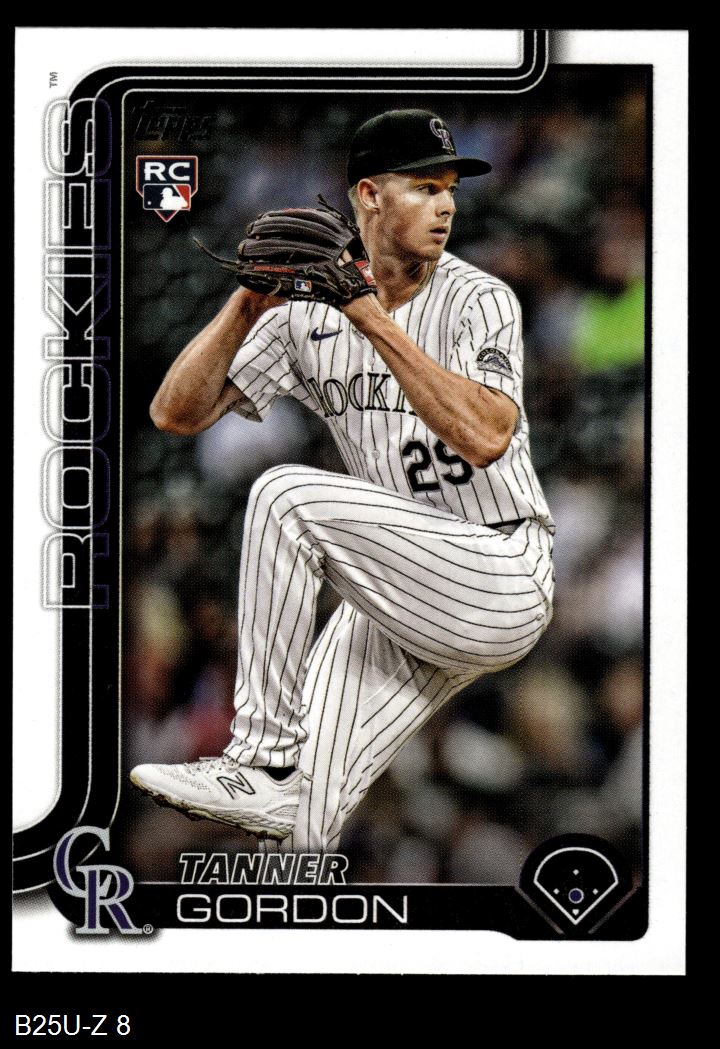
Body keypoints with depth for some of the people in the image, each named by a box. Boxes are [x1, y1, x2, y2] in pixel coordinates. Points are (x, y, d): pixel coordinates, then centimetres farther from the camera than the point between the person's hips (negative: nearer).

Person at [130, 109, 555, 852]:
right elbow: (176, 412, -1)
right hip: (399, 602, 5)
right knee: (296, 835, -6)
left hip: (500, 585, -5)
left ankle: (260, 767, -19)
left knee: (286, 495, -24)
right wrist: (249, 305, -15)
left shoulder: (479, 301, -7)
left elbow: (485, 437, -26)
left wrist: (376, 323, -25)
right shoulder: (309, 313, 5)